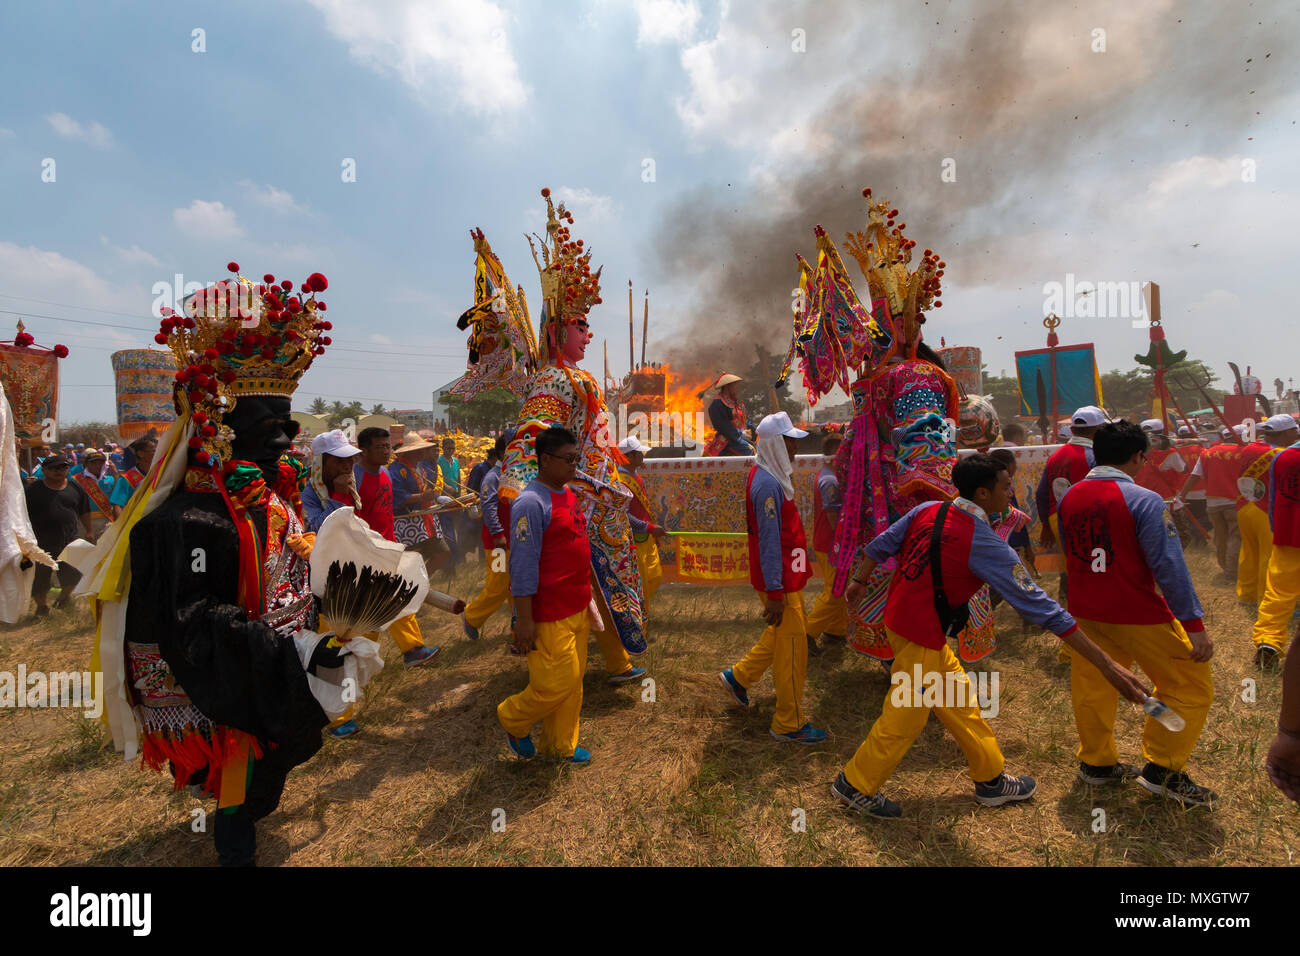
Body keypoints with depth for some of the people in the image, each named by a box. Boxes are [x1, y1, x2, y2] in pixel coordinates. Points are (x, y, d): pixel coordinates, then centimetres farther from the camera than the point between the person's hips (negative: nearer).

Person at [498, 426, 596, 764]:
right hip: (549, 614, -9)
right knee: (557, 683, -1)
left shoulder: (569, 493, 10)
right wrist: (524, 620, -18)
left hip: (578, 607, 9)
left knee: (573, 682, 16)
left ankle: (561, 745, 34)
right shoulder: (530, 502, -18)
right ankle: (513, 718, 27)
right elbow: (523, 565, -19)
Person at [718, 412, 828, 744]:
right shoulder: (768, 484, -23)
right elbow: (769, 542, -24)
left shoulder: (768, 475, 9)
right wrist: (775, 593, -22)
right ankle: (789, 725, 19)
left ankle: (738, 676, 37)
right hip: (781, 581, -10)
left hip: (785, 577, 10)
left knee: (781, 636, 23)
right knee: (792, 649, 3)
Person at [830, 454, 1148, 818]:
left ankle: (991, 778, 40)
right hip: (920, 636, -8)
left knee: (958, 697, 22)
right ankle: (855, 785, 26)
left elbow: (880, 546, 8)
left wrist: (859, 580, 25)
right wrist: (1106, 665, -12)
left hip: (896, 617, 8)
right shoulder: (985, 544, -21)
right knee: (904, 719, 9)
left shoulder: (927, 510, -2)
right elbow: (1040, 607, -19)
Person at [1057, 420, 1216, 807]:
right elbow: (1169, 566, -18)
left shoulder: (1069, 498, 2)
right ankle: (1162, 771, 17)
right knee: (1190, 687, 13)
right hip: (1138, 616, -6)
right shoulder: (1144, 500, -17)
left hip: (1085, 613, 6)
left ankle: (1095, 762, 31)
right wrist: (1194, 624, -14)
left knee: (1092, 686, 18)